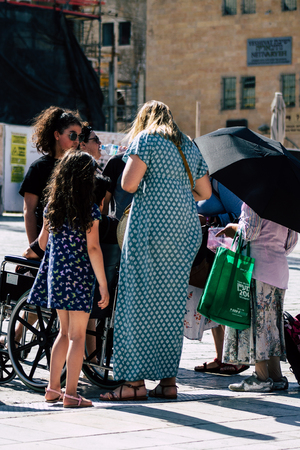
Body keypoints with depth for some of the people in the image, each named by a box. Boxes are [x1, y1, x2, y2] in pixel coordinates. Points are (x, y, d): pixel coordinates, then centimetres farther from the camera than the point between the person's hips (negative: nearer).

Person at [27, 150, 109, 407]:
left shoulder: (53, 206, 6)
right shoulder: (89, 210, -11)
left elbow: (42, 241, 13)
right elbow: (93, 248, -15)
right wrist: (104, 285, -11)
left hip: (55, 273, 6)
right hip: (79, 275, -6)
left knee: (65, 331, 18)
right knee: (77, 336, 0)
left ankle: (53, 389, 20)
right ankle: (71, 394, 0)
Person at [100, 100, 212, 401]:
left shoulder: (145, 139, -2)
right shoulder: (189, 146, 18)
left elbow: (128, 184, -13)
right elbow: (205, 193, 23)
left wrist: (144, 186, 8)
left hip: (151, 227, -6)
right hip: (186, 231, 6)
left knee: (139, 302, -3)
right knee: (171, 305, 9)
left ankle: (135, 380, -4)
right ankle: (168, 379, 10)